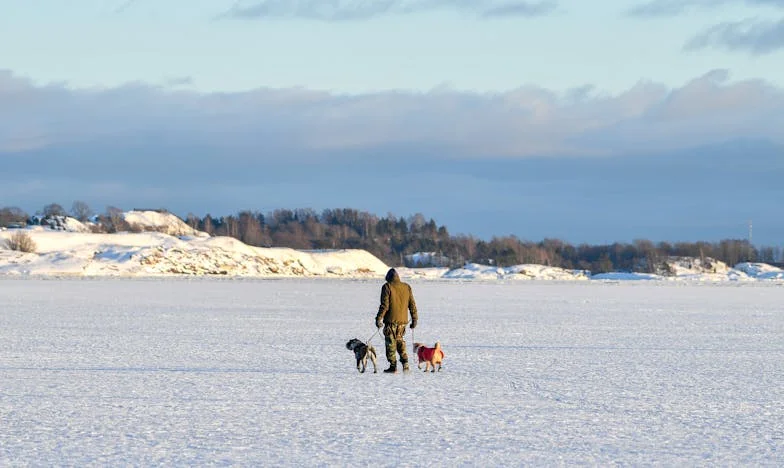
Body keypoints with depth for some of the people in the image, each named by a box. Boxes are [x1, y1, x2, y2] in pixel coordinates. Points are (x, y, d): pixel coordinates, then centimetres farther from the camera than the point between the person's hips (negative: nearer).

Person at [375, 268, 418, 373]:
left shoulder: (387, 287, -7)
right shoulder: (407, 287, 7)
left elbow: (384, 305, -13)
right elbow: (412, 305, 9)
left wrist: (379, 318, -10)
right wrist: (414, 320, 15)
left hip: (391, 320, -5)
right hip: (403, 320, 5)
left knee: (391, 343, 2)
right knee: (400, 341, 19)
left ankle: (393, 366, 0)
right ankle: (405, 363, 9)